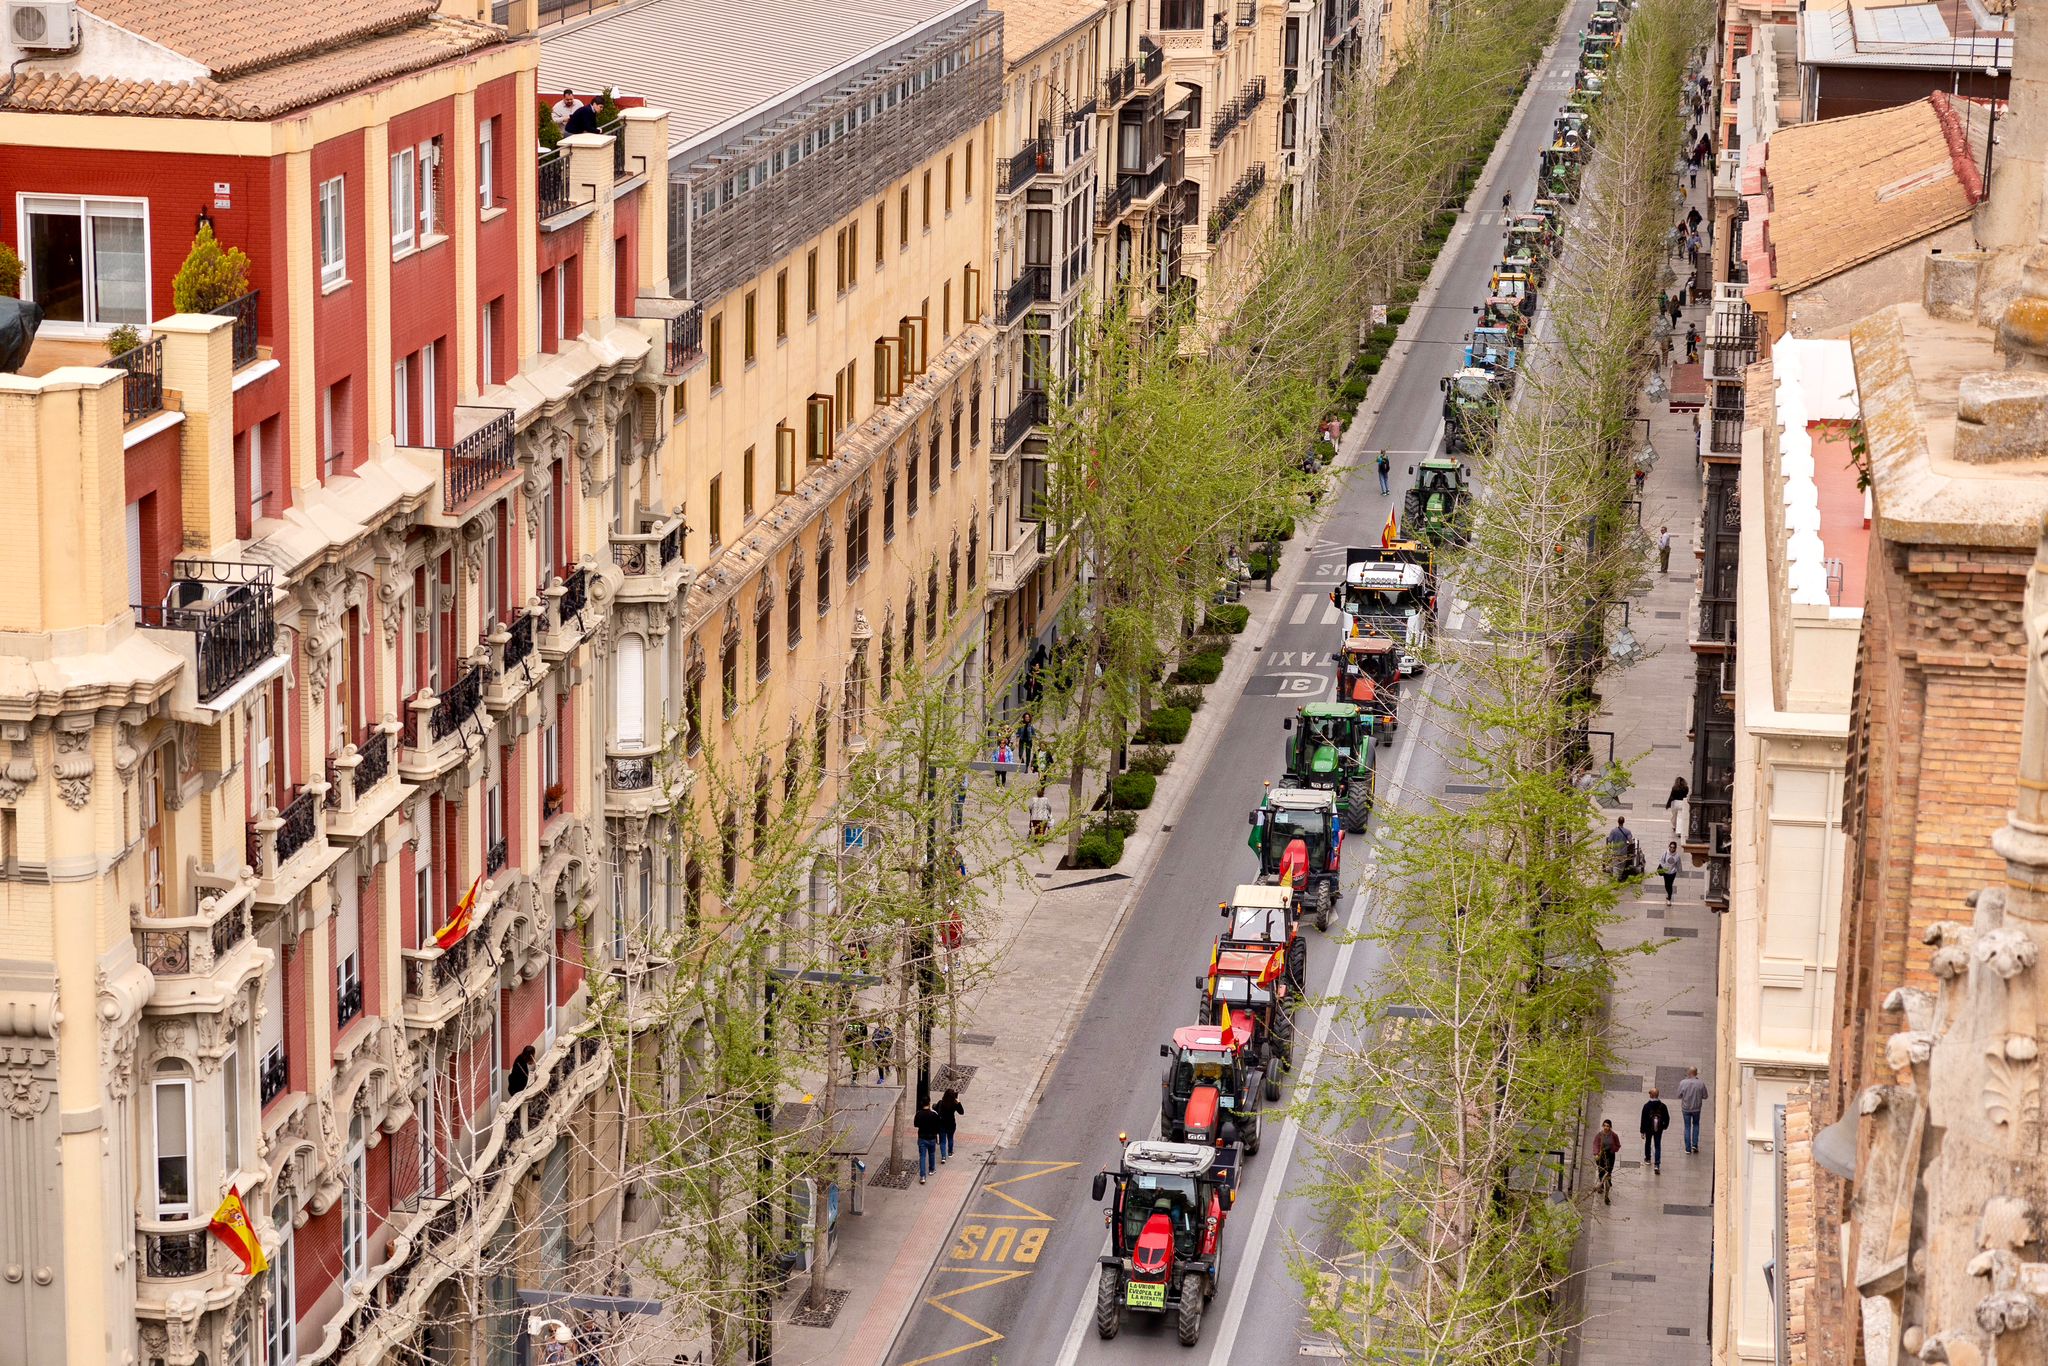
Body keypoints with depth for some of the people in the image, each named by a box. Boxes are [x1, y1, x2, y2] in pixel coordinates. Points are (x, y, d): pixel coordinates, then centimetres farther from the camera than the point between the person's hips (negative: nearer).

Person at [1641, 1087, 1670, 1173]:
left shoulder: (1646, 1106, -17)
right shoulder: (1662, 1106, -11)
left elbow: (1643, 1119, -12)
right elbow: (1667, 1118, -2)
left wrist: (1642, 1131, -4)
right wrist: (1665, 1126, 18)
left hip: (1648, 1128, -1)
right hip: (1659, 1129, 1)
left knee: (1648, 1143, 25)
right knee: (1658, 1146, 5)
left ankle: (1648, 1158, 44)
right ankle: (1657, 1164, -4)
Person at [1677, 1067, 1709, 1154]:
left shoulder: (1683, 1083, -16)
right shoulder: (1701, 1083, -14)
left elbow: (1679, 1096, -8)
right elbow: (1705, 1096, -5)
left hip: (1686, 1108, 0)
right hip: (1696, 1108, 0)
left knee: (1687, 1127, 11)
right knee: (1696, 1125, 22)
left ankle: (1688, 1148, 13)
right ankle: (1695, 1144, 13)